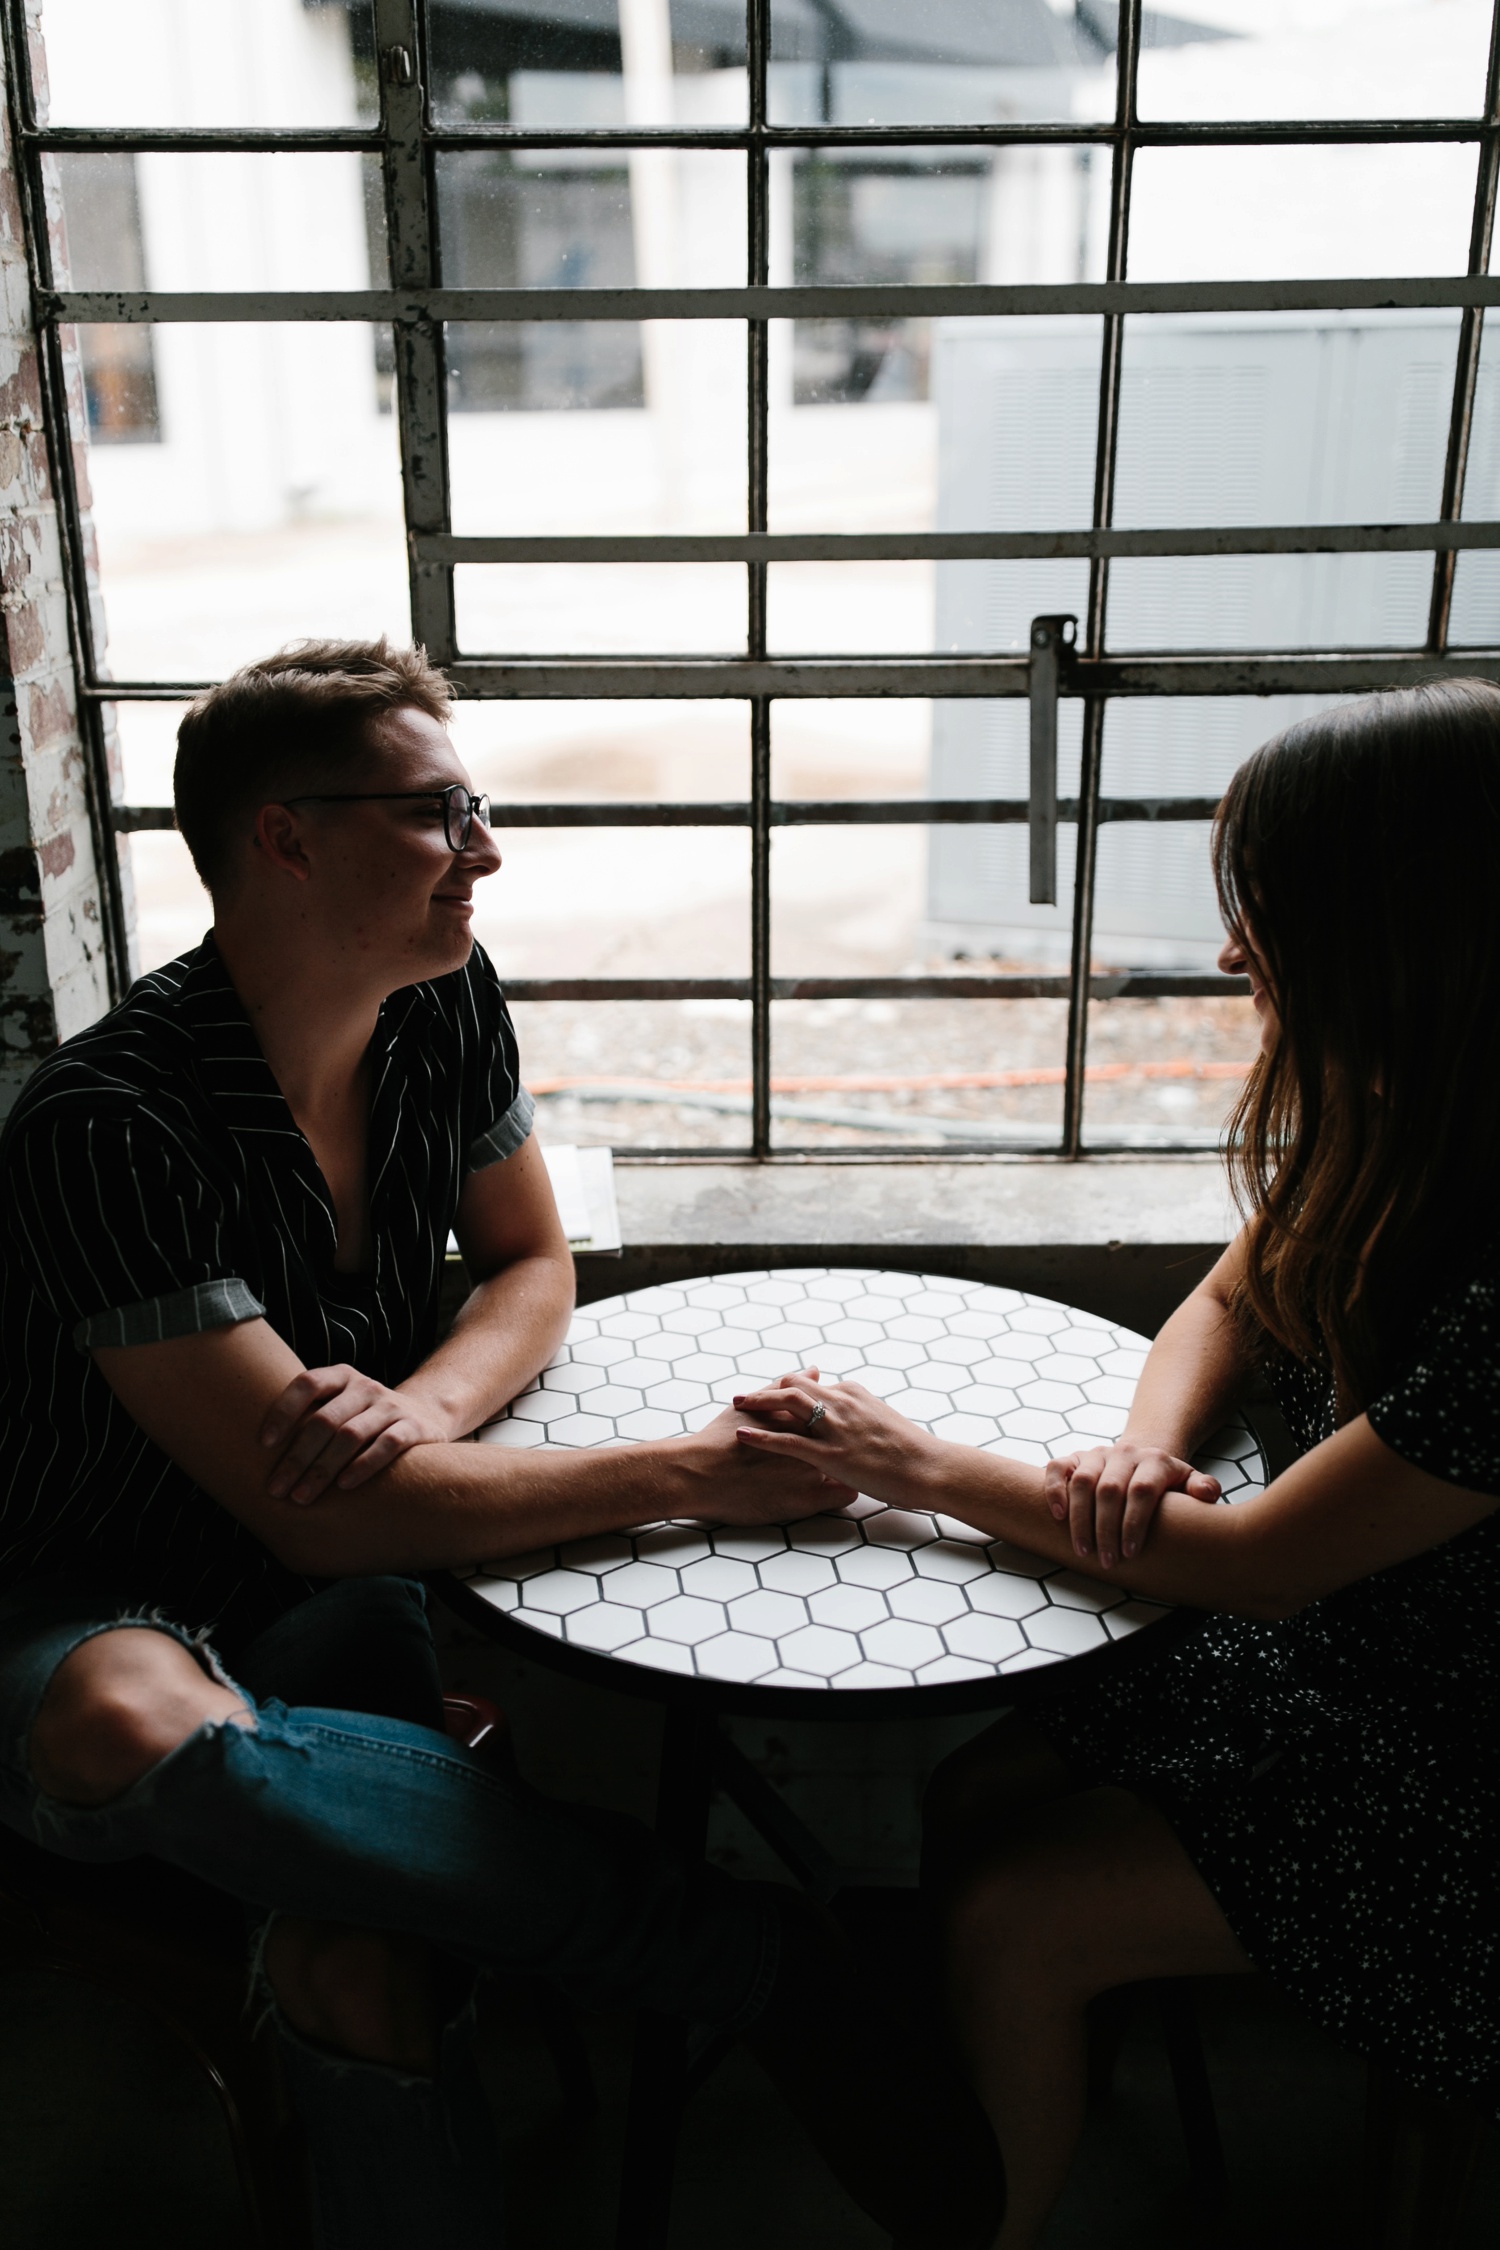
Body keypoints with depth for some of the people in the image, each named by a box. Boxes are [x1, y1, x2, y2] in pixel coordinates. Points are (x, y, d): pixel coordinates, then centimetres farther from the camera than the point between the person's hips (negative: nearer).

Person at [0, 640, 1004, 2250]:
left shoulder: (447, 1013, -5)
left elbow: (530, 1267, 8)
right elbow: (313, 1515, -28)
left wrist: (430, 1406, -17)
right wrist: (699, 1476, -28)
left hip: (337, 1587, 4)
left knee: (360, 1950, -32)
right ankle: (787, 1987, -32)